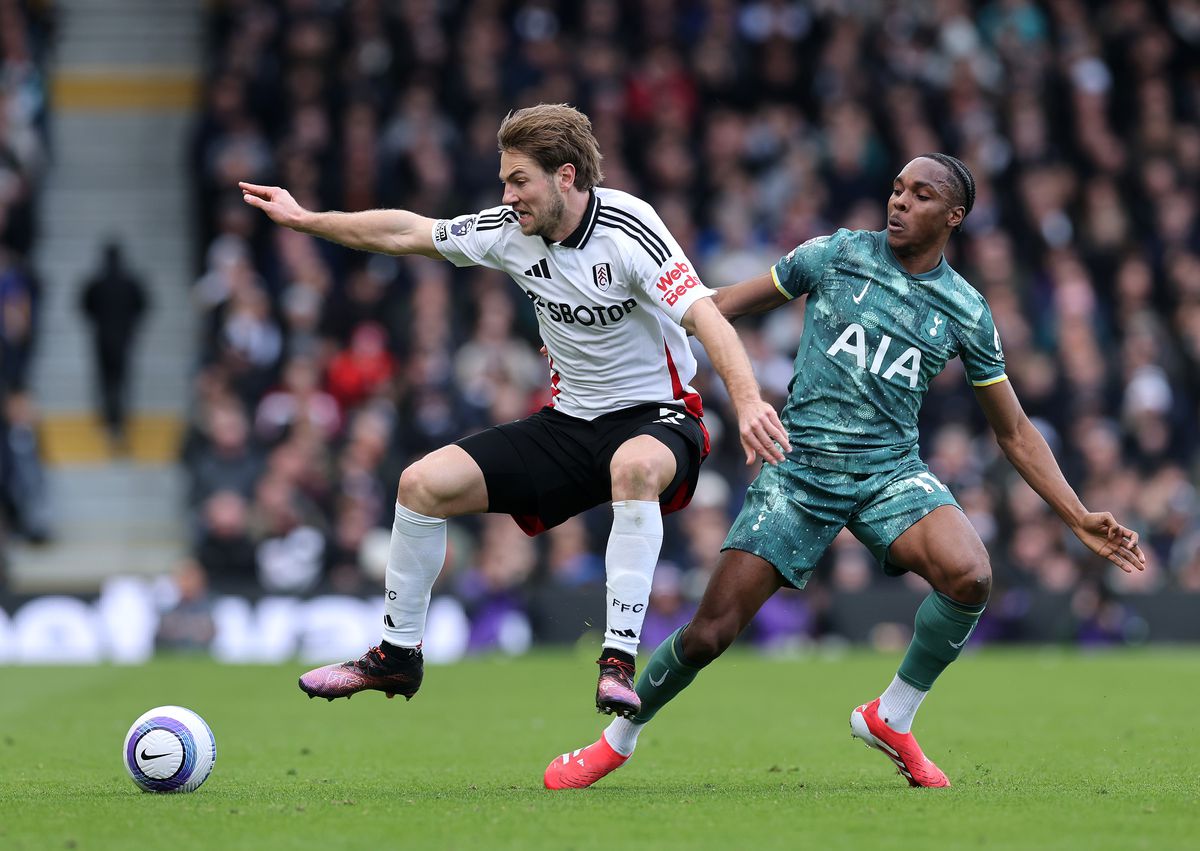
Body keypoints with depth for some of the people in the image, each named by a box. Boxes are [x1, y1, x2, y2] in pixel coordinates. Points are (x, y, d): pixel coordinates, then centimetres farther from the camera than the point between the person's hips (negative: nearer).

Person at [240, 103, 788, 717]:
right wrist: (305, 220, 17)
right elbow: (408, 233, 13)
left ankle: (618, 661, -38)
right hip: (568, 422, 6)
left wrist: (747, 400, -46)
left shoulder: (627, 230, -21)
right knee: (423, 483, -5)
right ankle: (397, 654, 13)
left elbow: (704, 314, -32)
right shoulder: (510, 231, -2)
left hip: (654, 418, -6)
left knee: (634, 467, -42)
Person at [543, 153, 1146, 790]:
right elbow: (722, 306, 10)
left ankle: (892, 718, -5)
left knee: (969, 575, -30)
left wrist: (1079, 518, 2)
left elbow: (1014, 433, 10)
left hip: (891, 471, 1)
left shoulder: (967, 313, 3)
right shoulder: (835, 255, 0)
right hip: (799, 467, -1)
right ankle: (619, 737, 21)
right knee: (708, 635, -8)